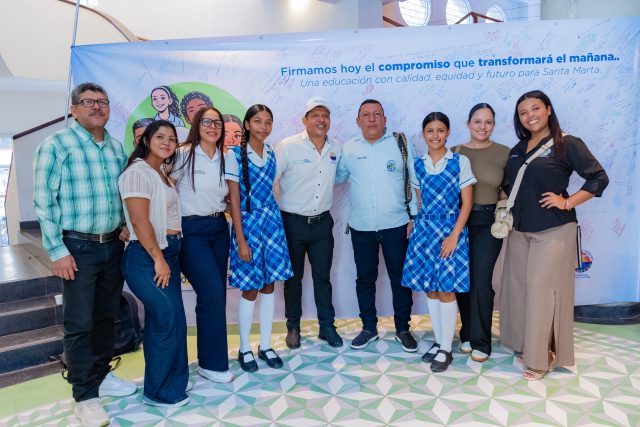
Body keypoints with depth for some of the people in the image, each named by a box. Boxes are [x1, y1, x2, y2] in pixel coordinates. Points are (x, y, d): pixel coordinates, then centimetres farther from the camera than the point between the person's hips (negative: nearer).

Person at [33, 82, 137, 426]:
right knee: (79, 324, 2)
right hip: (78, 246, -5)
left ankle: (101, 376, 33)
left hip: (113, 245, 6)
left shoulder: (117, 147, 10)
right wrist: (57, 251, -14)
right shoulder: (55, 145, -7)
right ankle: (85, 396, 16)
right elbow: (44, 201, -10)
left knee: (106, 317, 15)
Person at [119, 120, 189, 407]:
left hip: (168, 253, 8)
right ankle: (160, 391, 10)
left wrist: (167, 258, 11)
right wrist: (158, 259, -17)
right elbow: (139, 220, -18)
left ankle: (165, 385, 24)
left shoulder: (164, 173, 16)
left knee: (160, 320, 12)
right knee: (169, 319, -7)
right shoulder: (137, 172, -10)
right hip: (146, 256, -8)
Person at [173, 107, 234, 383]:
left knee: (216, 294, 9)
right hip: (191, 230, -6)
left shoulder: (224, 159, 10)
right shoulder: (182, 155, -8)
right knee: (213, 293, -11)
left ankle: (210, 353, 26)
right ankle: (213, 363, 4)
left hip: (219, 228, 6)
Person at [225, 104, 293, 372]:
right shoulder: (235, 155, -7)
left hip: (273, 222, 5)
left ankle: (265, 346, 24)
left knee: (269, 286, 9)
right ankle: (244, 349, 21)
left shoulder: (272, 154, 7)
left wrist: (273, 221, 6)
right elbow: (234, 199, -9)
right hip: (248, 224, -4)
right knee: (250, 290, 2)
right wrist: (240, 240, -13)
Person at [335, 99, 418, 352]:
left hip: (396, 226, -2)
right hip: (361, 227, 2)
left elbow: (416, 183, -1)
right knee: (365, 278, 13)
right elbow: (337, 178, 14)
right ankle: (369, 328, 30)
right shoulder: (348, 149, 3)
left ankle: (402, 329, 26)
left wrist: (414, 217, -4)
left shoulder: (402, 145, -2)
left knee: (400, 278, 8)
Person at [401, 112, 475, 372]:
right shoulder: (418, 165, 7)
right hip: (424, 229, 4)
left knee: (446, 290, -2)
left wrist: (454, 235, -13)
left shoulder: (460, 162, -4)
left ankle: (446, 350, 13)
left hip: (451, 229, -4)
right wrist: (420, 227, 8)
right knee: (430, 289, 9)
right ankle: (438, 342, 25)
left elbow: (467, 203, -6)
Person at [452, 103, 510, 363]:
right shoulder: (455, 152, 4)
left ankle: (480, 342, 13)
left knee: (481, 283, -3)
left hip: (488, 224, -2)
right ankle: (468, 334, 26)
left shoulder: (504, 153, -1)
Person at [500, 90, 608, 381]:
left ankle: (542, 357, 10)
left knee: (542, 290, -4)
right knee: (520, 288, 9)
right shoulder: (518, 149, 12)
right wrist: (509, 211, 8)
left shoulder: (567, 144, -6)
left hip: (553, 231, -6)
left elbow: (599, 178, -8)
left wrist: (567, 203, -13)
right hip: (519, 230, 6)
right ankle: (526, 345, 26)